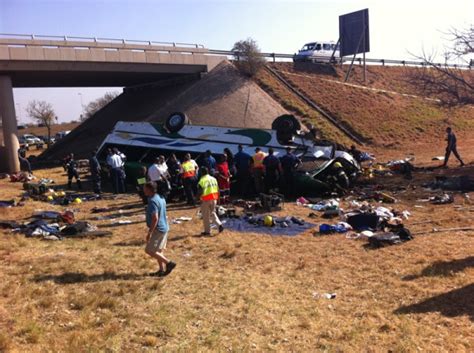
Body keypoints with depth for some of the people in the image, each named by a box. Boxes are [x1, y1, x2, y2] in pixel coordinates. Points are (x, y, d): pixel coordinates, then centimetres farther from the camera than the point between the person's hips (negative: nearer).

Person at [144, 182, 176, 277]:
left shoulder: (152, 201, -21)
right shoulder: (161, 198, 9)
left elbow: (155, 218, -27)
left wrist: (149, 233, -23)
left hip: (158, 229, -10)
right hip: (164, 227, 10)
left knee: (149, 250, -2)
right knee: (158, 250, 17)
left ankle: (169, 263, -1)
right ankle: (161, 269, 23)